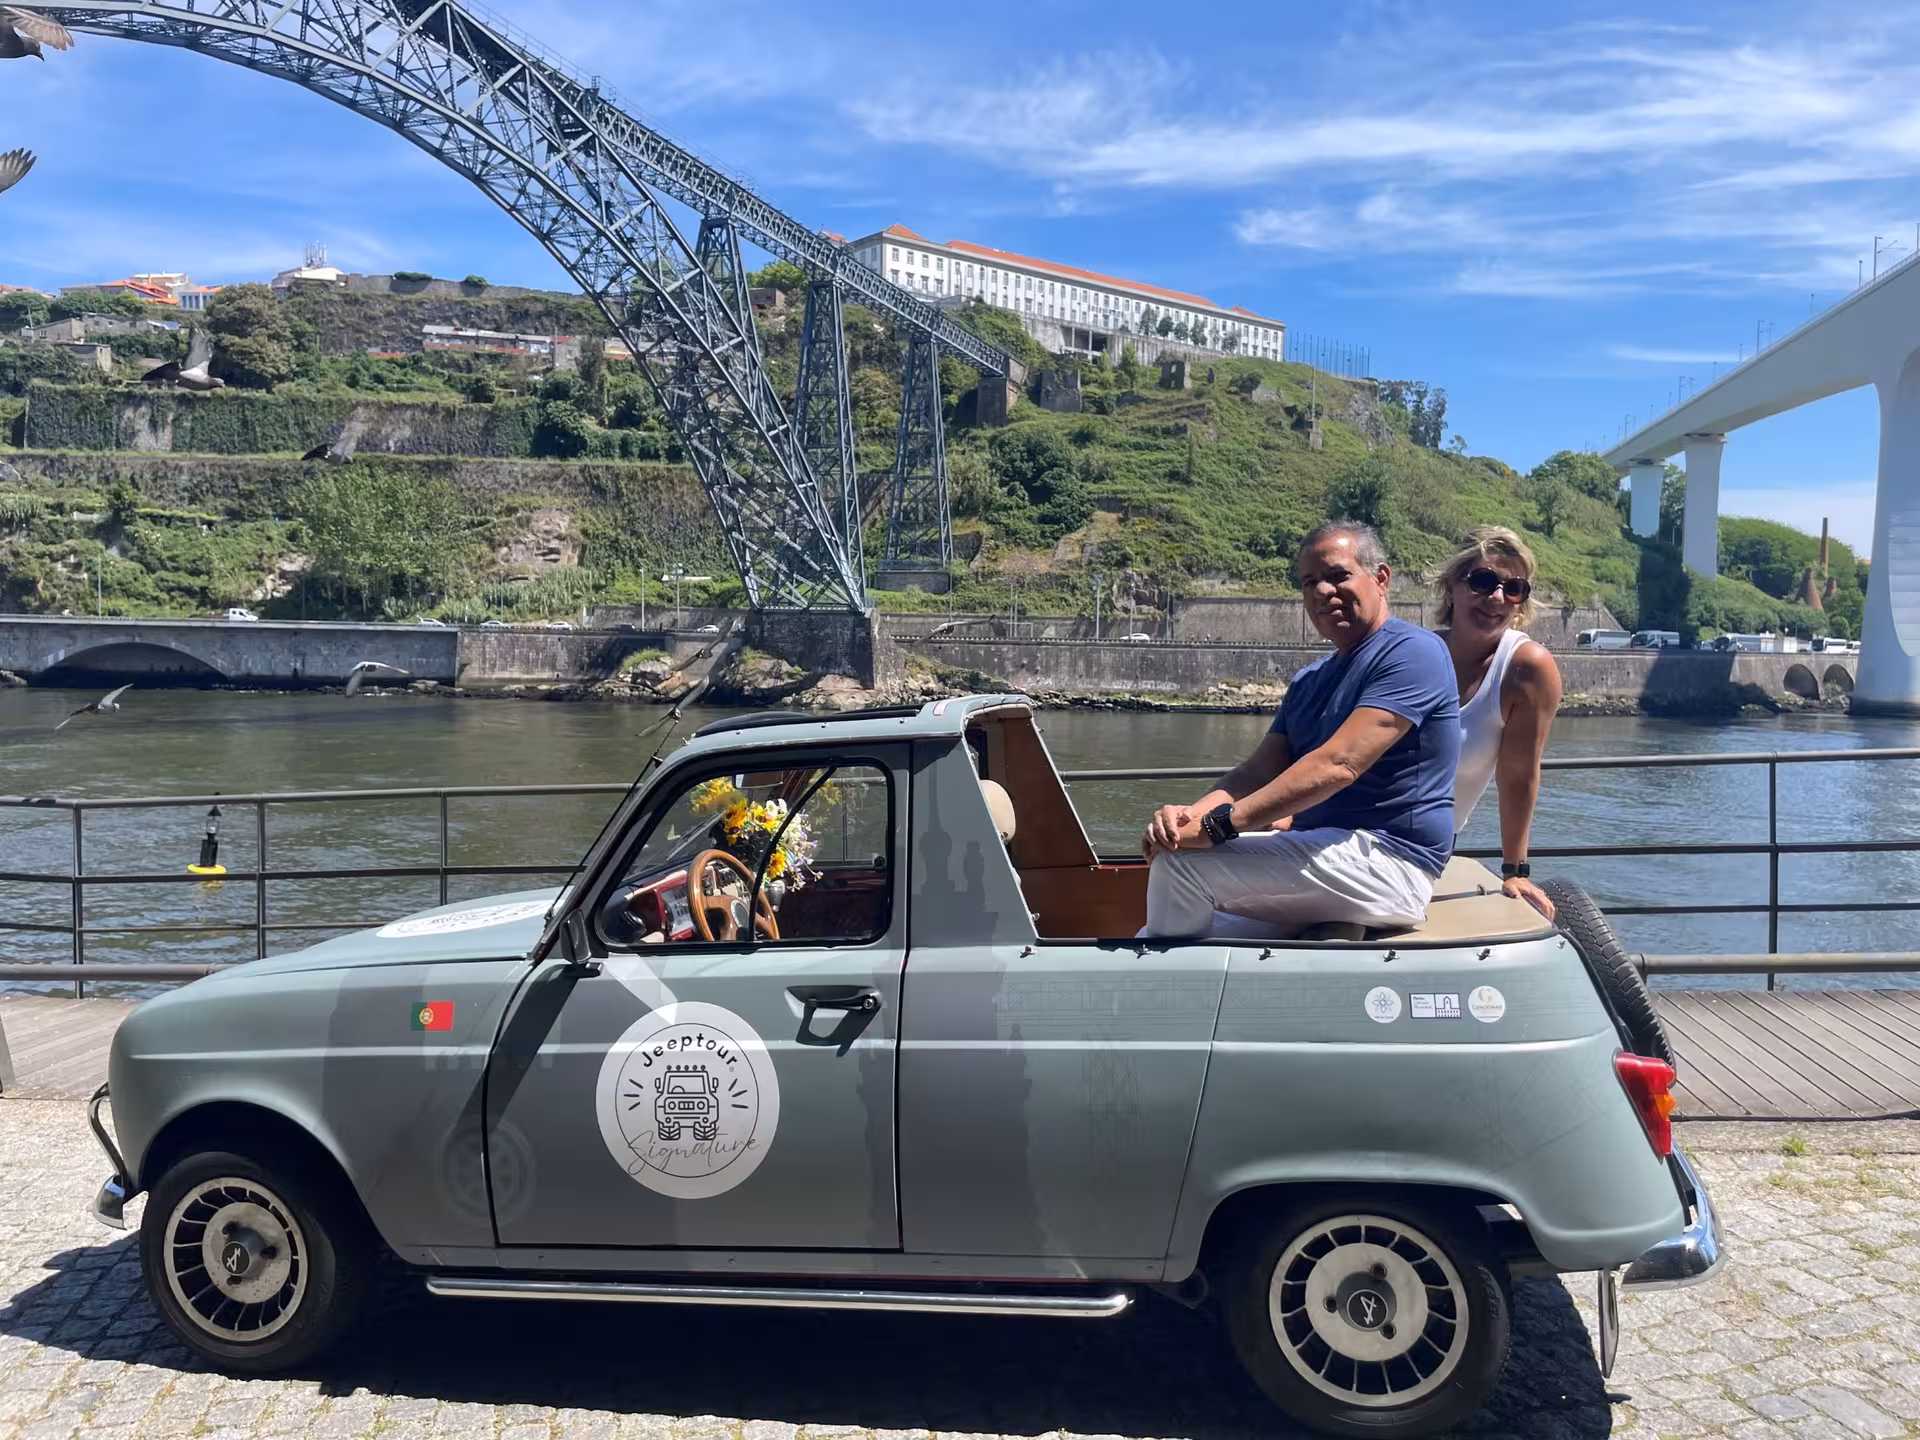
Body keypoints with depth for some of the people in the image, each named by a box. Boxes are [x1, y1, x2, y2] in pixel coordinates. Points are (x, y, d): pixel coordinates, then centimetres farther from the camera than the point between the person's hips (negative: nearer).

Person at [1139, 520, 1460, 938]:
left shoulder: (1413, 652, -10)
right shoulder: (1309, 682, 20)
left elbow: (1337, 765, -22)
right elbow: (1260, 770, 7)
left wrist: (1219, 824, -26)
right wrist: (1190, 813, -15)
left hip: (1387, 861, -9)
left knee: (1181, 860, -20)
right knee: (1156, 936, 1)